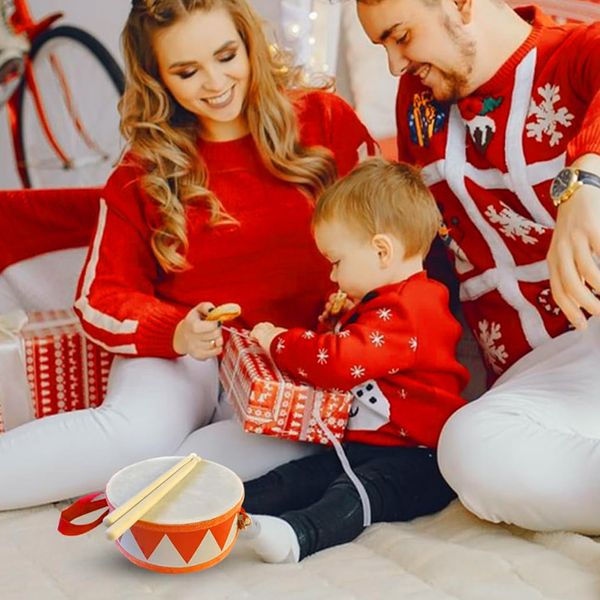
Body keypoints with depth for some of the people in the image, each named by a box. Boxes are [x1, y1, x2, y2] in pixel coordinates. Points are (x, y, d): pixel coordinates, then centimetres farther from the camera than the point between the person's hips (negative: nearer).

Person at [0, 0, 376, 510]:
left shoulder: (325, 120, 2)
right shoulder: (144, 170, 6)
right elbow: (101, 297, 6)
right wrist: (174, 332, -15)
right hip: (183, 354, 0)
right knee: (136, 434, -33)